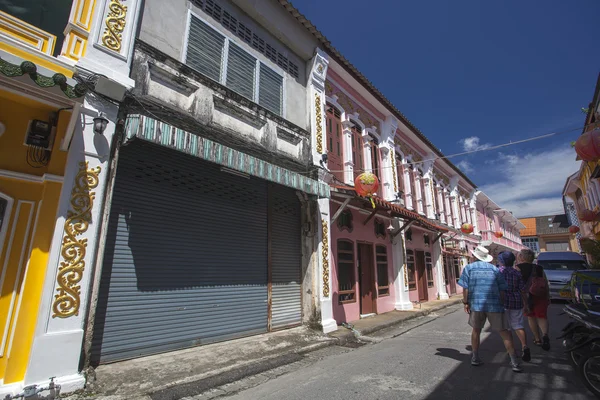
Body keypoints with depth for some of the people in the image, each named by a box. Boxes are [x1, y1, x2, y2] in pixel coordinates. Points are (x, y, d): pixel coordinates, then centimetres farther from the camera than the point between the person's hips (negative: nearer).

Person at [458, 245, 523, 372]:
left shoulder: (469, 268, 5)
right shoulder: (495, 269, 11)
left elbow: (465, 288, -2)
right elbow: (502, 290, 9)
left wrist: (465, 303, 5)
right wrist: (501, 305, 18)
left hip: (476, 304, -1)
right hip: (494, 305, 1)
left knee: (476, 330, 16)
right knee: (503, 331, 9)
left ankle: (475, 357, 22)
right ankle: (514, 361, 6)